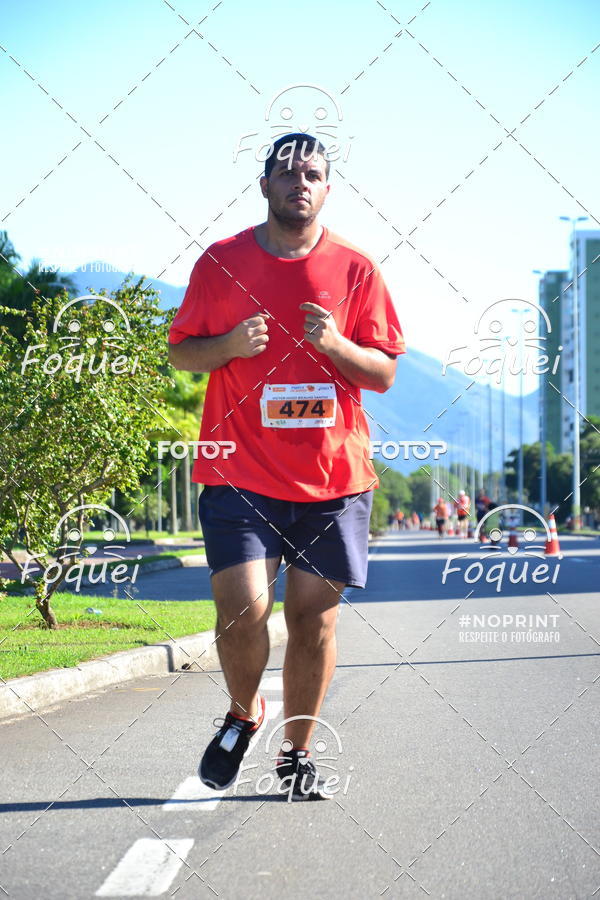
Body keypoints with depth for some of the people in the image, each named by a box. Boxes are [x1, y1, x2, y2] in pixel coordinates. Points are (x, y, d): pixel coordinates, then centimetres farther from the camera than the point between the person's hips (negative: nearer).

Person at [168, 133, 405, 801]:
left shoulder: (355, 269, 6)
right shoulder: (221, 263, 5)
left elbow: (384, 373, 6)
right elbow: (180, 352, 11)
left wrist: (334, 344, -13)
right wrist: (229, 344, -9)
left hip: (333, 476, 1)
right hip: (239, 472, -1)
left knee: (314, 616, 3)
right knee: (242, 608, -11)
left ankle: (296, 751, 21)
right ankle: (243, 715, 19)